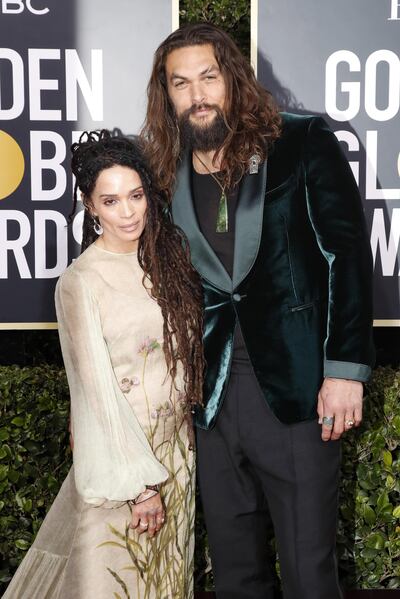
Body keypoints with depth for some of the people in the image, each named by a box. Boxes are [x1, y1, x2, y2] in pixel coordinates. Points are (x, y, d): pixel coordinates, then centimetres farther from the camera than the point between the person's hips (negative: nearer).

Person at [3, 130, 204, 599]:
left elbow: (188, 350, 7)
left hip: (178, 444, 6)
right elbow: (98, 391, -16)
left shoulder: (166, 259, 2)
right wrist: (141, 482, -15)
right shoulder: (80, 283, -16)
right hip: (119, 451, -5)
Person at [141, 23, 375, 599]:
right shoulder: (169, 176, 8)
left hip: (295, 389, -4)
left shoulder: (303, 144, -2)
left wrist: (346, 368, -11)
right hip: (214, 397, 4)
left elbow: (347, 254, -6)